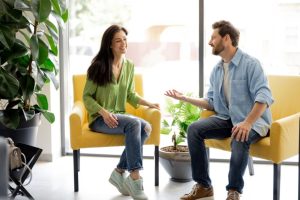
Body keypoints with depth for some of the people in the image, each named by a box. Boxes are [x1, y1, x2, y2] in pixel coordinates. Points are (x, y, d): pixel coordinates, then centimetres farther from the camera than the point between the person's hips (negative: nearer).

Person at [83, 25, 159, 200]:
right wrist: (103, 112, -20)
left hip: (119, 116, 6)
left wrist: (149, 103, 2)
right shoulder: (98, 66, -7)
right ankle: (135, 177, -30)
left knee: (146, 127, -25)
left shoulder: (129, 66, 9)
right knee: (134, 123, -33)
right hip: (100, 118, -5)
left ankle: (119, 172, -13)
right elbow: (87, 97, -5)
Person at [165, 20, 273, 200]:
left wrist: (248, 123, -33)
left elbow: (264, 96, -21)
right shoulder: (216, 70, 12)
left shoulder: (250, 64, -11)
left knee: (240, 138, -39)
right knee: (194, 129, -16)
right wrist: (184, 98, 9)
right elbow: (211, 102, 17)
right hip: (227, 118, 7)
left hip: (254, 120, -6)